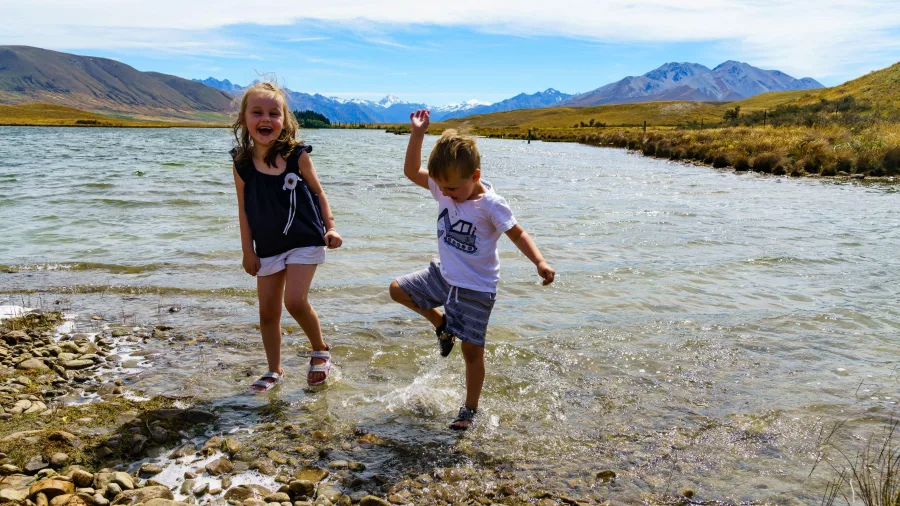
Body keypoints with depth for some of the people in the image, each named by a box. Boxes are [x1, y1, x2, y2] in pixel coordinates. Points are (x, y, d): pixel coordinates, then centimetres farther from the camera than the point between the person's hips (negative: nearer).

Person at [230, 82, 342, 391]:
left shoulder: (297, 156, -11)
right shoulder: (242, 164, -6)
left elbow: (318, 193, 0)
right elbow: (244, 209, 1)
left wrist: (330, 227, -9)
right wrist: (248, 251, 1)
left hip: (305, 241, -3)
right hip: (268, 247, 4)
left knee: (295, 301, -16)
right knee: (268, 311, 9)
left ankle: (320, 350, 13)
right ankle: (274, 371, 28)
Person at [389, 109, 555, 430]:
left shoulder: (491, 205, -22)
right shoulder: (443, 188, -5)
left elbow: (518, 234, -18)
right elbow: (411, 171, 0)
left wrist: (540, 263, -33)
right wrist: (418, 133, -11)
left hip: (476, 287, -6)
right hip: (443, 275, 6)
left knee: (472, 349, -1)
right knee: (398, 289, 10)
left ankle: (470, 410, 18)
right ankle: (442, 323, 25)